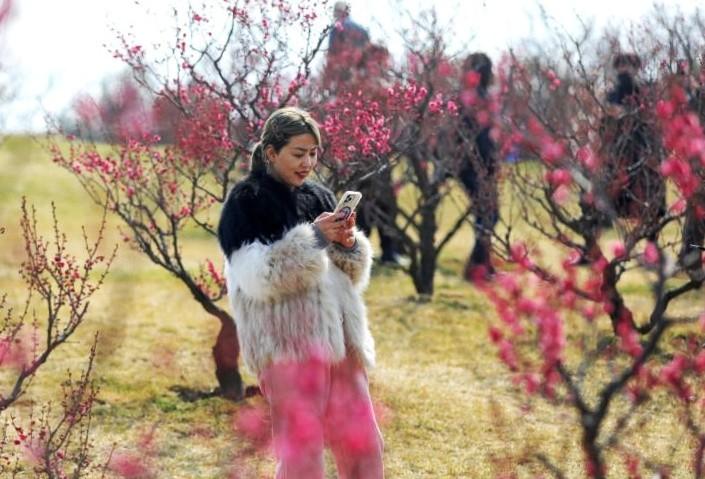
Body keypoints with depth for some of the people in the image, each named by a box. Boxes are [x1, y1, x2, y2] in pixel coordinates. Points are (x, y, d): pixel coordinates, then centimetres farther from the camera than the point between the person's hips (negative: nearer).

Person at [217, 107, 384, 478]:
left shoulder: (320, 197, 15)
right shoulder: (246, 201, -3)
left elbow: (351, 278, 20)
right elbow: (255, 277, -15)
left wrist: (349, 245, -2)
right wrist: (312, 239, -16)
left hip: (337, 336, 6)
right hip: (286, 341, -6)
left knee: (363, 446, 5)